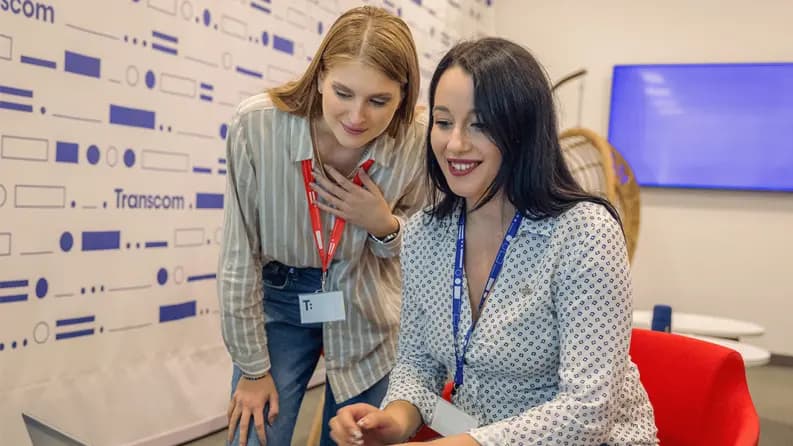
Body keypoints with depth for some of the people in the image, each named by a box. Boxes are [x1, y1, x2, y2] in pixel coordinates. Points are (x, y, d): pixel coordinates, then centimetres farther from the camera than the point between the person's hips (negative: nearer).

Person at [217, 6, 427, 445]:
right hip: (278, 300, -1)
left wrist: (385, 225, -23)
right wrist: (253, 368, -6)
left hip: (366, 311, 2)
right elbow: (239, 256, -13)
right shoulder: (257, 124, -24)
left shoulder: (417, 143, -19)